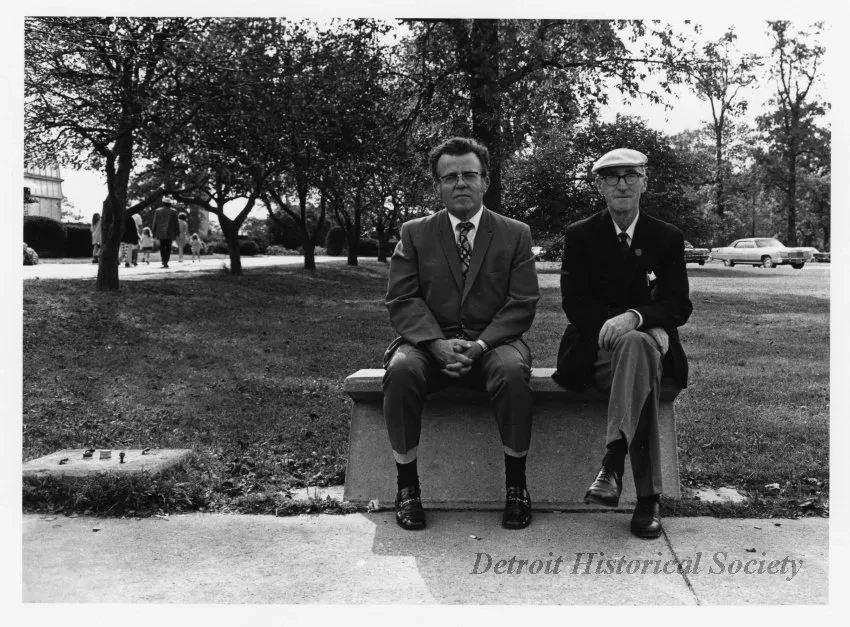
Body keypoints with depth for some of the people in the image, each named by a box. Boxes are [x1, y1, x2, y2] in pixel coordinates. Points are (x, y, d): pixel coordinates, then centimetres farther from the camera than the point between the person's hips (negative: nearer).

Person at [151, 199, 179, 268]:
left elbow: (154, 223, 3)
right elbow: (176, 223, 1)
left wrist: (154, 232, 9)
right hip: (170, 232, -1)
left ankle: (164, 261, 6)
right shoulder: (173, 211, 0)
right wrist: (177, 232, 7)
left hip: (160, 232, 1)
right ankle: (166, 262, -5)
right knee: (168, 247, 2)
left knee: (162, 246, 12)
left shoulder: (157, 211, 2)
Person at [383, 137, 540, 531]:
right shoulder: (414, 234, 10)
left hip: (492, 342, 0)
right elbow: (402, 301, 0)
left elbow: (522, 304, 0)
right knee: (401, 370, -31)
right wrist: (438, 343, -18)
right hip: (430, 341, 1)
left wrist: (480, 344, -17)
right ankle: (407, 484, -16)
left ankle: (516, 484, -15)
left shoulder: (516, 234, 9)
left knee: (513, 370, -33)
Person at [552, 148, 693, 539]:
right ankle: (647, 497, -38)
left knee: (635, 343, -38)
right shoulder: (580, 235, 8)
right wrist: (610, 326, -20)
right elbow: (573, 302, -2)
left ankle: (613, 463, -42)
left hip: (649, 343, 1)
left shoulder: (667, 238, 10)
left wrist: (634, 318, -23)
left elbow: (679, 306, -1)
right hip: (594, 352, -1)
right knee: (643, 369, -36)